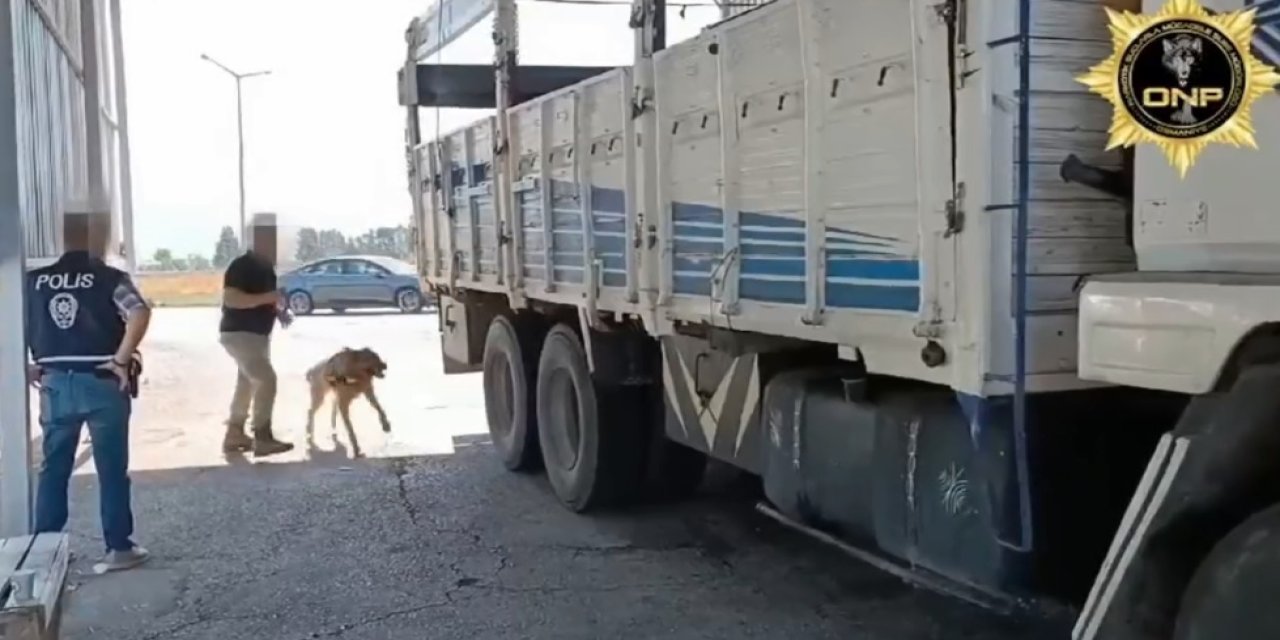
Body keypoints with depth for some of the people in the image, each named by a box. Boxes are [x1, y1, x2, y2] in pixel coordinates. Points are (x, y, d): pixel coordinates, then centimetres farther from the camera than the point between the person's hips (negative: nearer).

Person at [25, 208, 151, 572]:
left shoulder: (35, 280, 7)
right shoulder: (109, 278, -6)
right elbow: (139, 314, -23)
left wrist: (28, 365, 10)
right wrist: (121, 359, -17)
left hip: (56, 383, 4)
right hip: (102, 383, -4)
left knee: (53, 468, 14)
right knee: (112, 469, 5)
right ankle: (119, 548, 10)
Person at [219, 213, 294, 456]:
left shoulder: (266, 267, 10)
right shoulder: (241, 266, -18)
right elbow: (230, 299, -29)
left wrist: (279, 311, 4)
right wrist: (267, 298, -30)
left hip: (257, 334, 10)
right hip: (239, 334, -10)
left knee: (247, 383, 14)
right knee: (266, 380, -15)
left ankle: (234, 435, 23)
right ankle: (262, 438, -12)